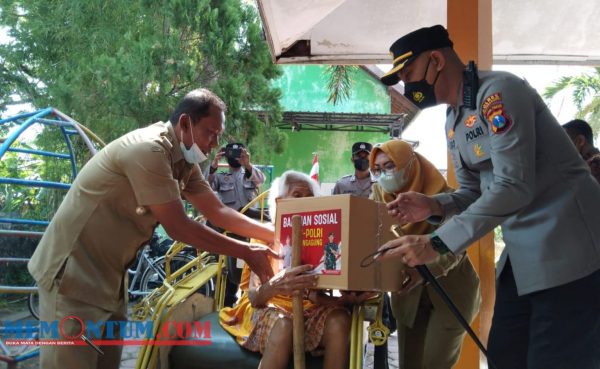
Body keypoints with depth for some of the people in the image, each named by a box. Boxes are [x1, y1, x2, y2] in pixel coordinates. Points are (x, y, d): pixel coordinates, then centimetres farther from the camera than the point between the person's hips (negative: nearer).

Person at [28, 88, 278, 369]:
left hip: (108, 273, 9)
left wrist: (274, 234, 0)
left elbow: (218, 212, 10)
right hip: (73, 270, -9)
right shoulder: (148, 149, -24)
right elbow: (178, 228, -23)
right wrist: (245, 252, -16)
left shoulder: (184, 160, 5)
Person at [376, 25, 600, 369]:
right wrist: (432, 205, -3)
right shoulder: (453, 123, 12)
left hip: (567, 248, -9)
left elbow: (514, 187, -25)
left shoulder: (497, 91, -16)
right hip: (523, 251, 9)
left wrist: (437, 243, -26)